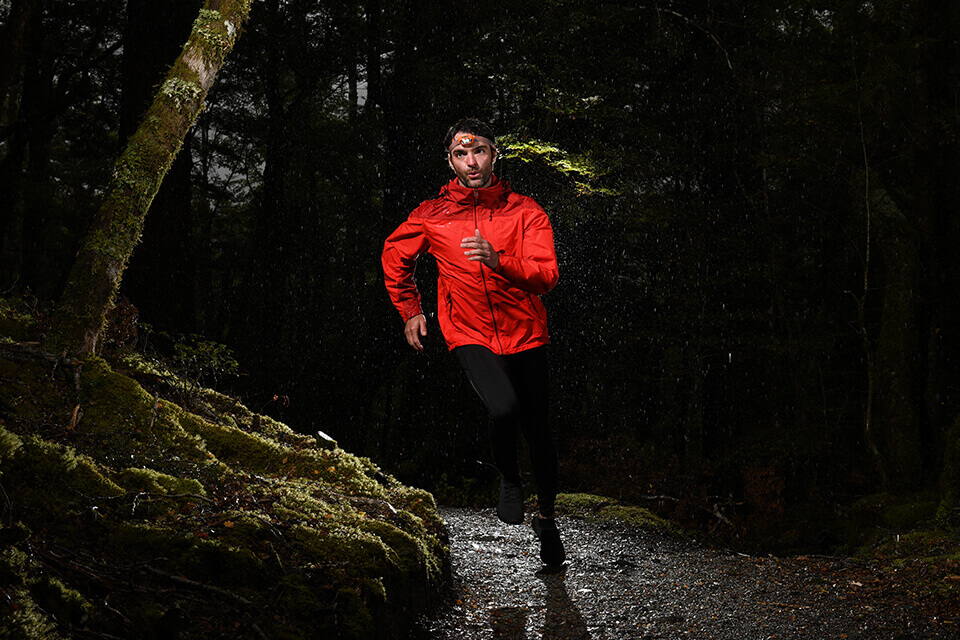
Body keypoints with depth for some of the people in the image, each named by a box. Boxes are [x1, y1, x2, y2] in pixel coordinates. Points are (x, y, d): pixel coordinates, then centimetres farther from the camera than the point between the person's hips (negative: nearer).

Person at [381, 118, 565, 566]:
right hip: (471, 338, -1)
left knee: (538, 431, 10)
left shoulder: (525, 212, -5)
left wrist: (498, 261, -31)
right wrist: (409, 310, 14)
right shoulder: (432, 215, -2)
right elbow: (395, 255, 17)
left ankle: (547, 517, 37)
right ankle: (508, 479, 6)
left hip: (525, 336, 1)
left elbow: (546, 276, -15)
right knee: (504, 409, -28)